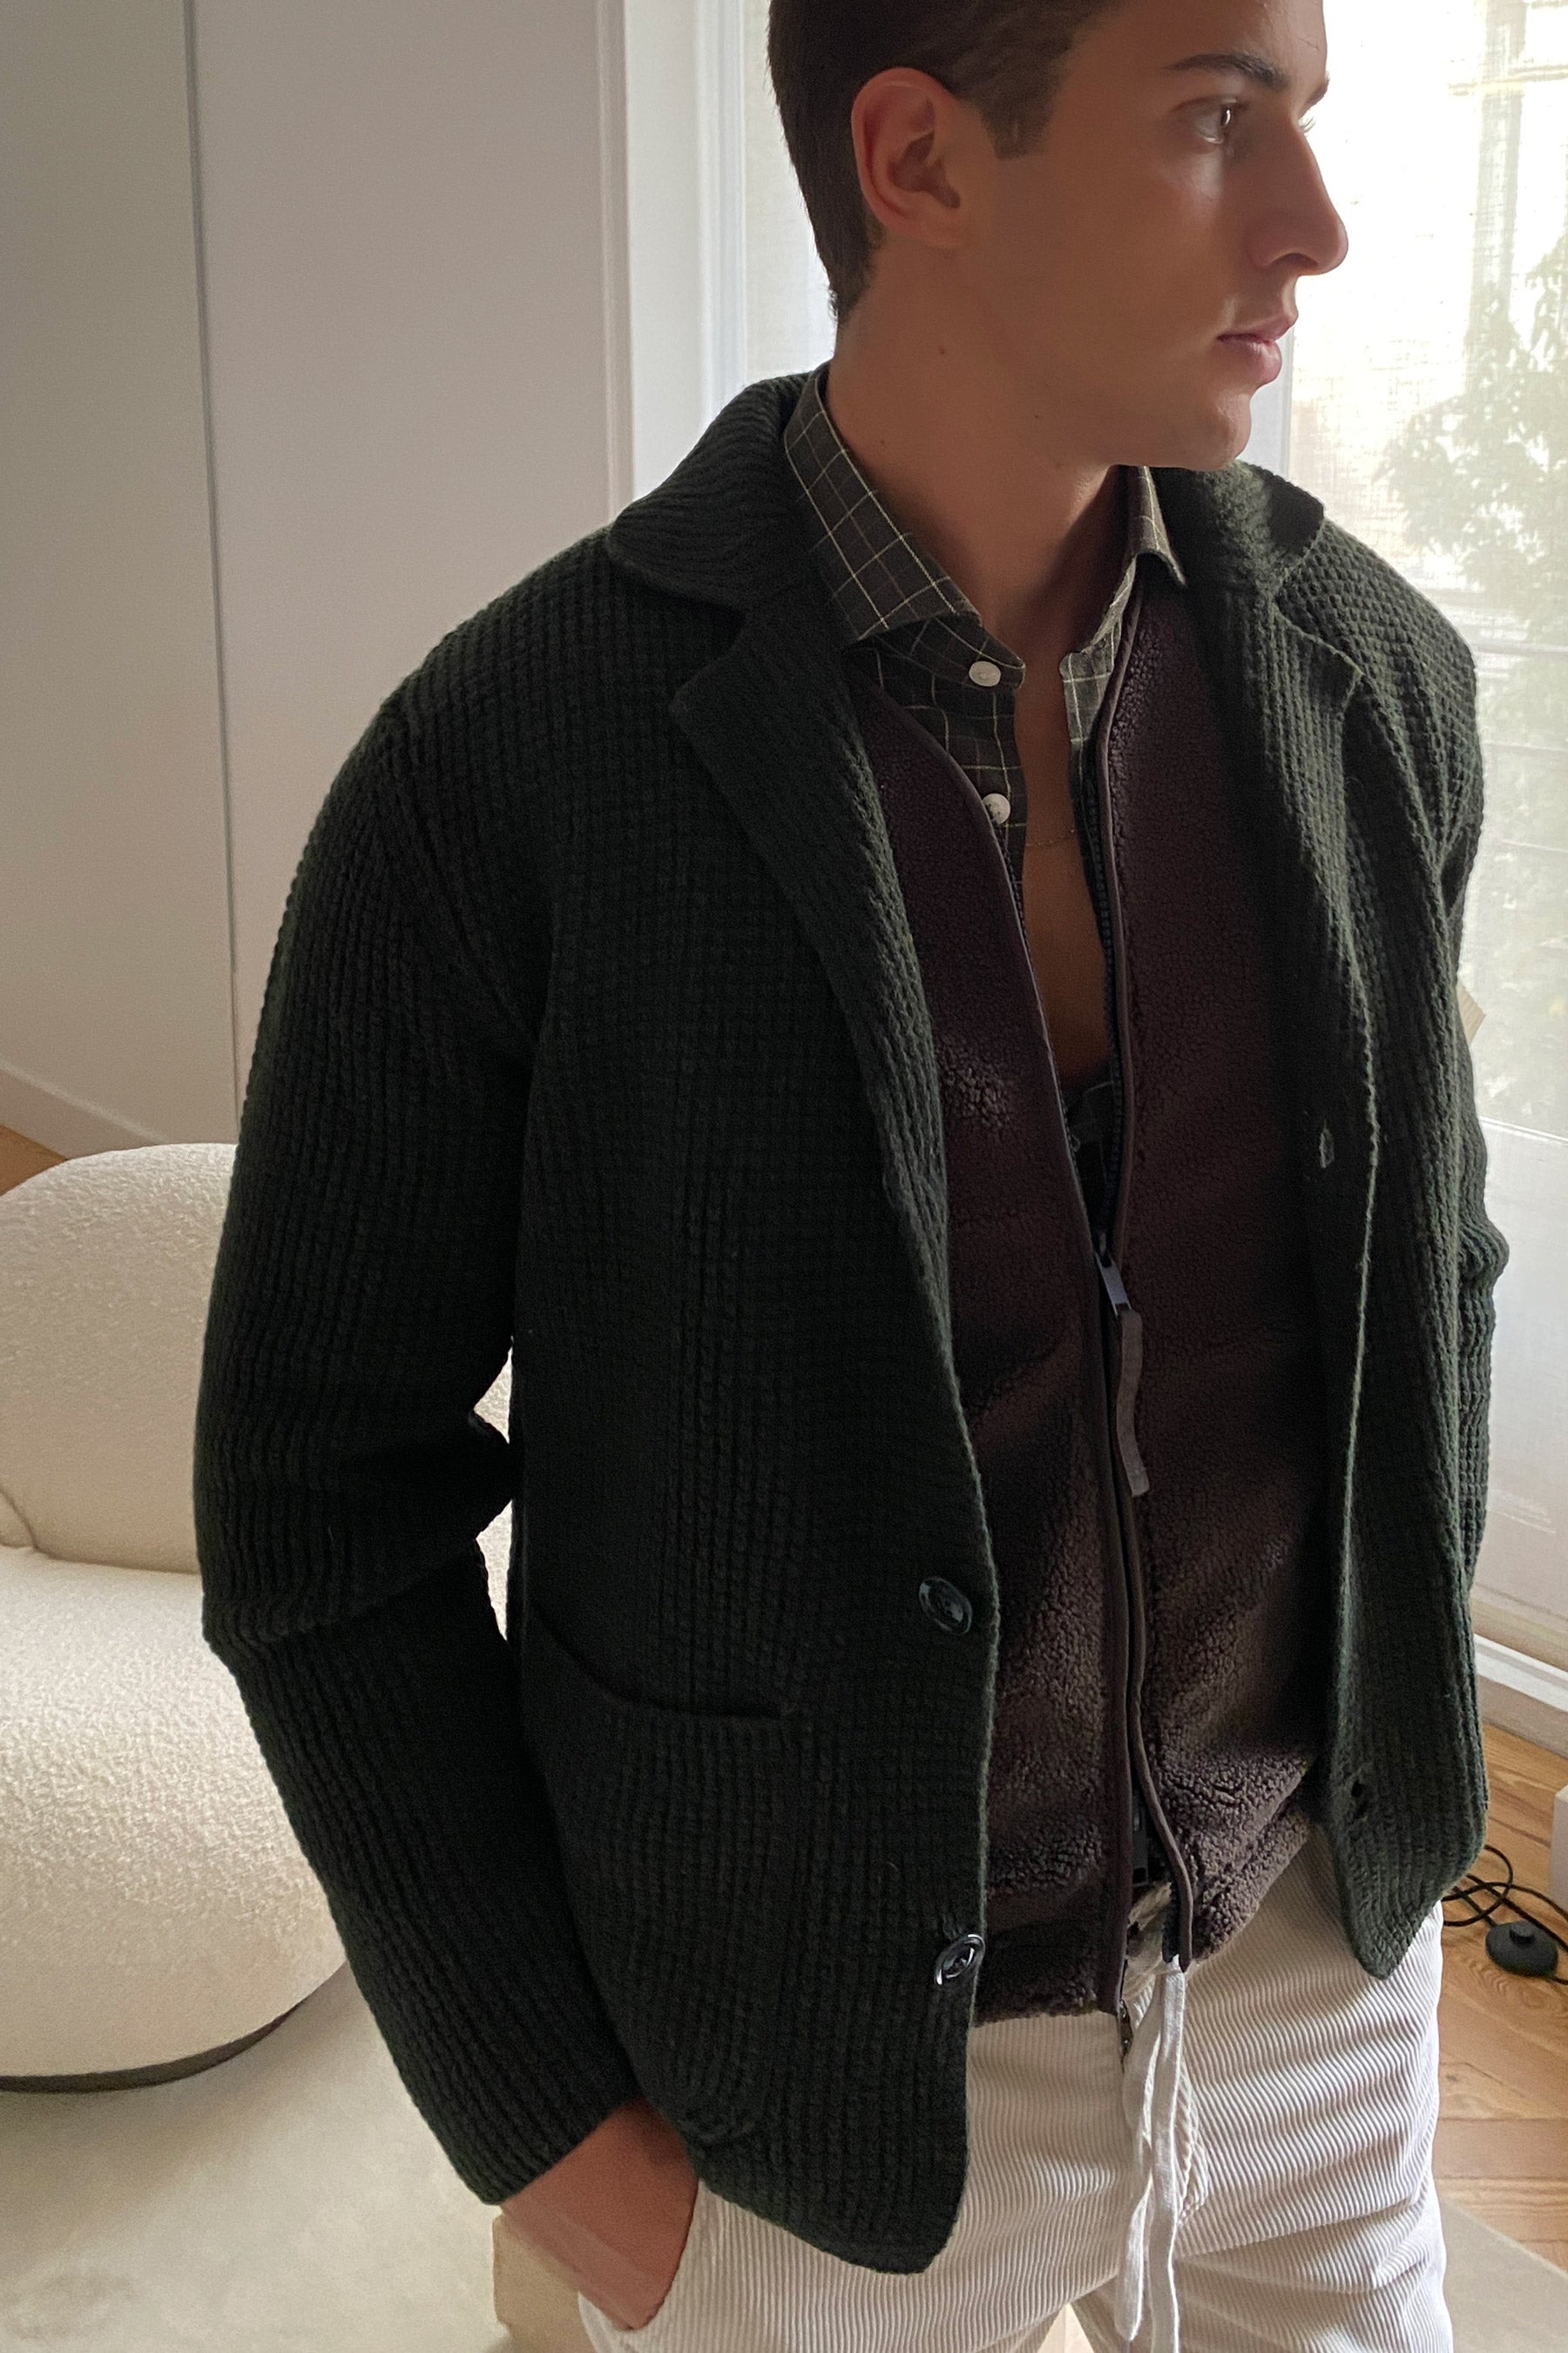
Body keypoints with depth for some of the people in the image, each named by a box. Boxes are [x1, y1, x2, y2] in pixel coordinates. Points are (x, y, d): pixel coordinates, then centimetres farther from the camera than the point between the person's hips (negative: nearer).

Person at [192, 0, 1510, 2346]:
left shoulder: (1375, 678, -5)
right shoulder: (502, 769, -18)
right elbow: (319, 1494, -11)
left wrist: (1396, 1765, 9)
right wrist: (561, 2147, -8)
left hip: (1319, 1976, 4)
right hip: (819, 2057, -3)